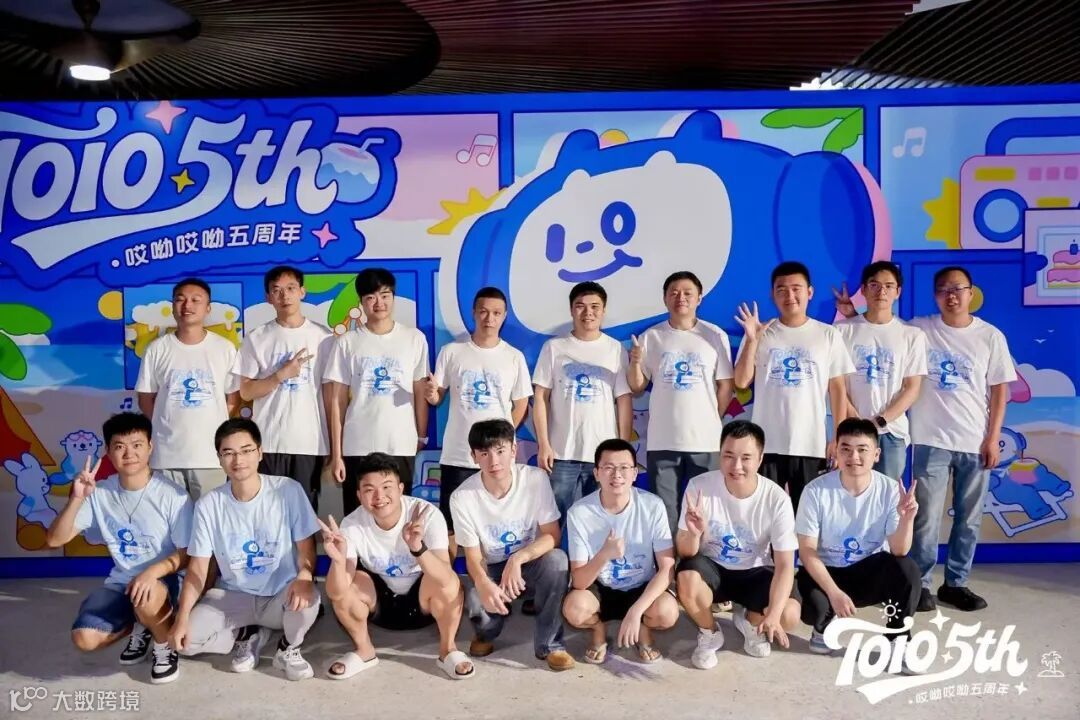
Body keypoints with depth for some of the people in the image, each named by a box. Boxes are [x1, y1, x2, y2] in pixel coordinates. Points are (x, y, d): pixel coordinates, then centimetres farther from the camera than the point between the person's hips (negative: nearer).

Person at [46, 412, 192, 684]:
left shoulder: (172, 495, -16)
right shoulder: (100, 493, -5)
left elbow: (186, 554, -12)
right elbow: (54, 540, -6)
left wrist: (152, 572, -30)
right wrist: (76, 499, -22)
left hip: (163, 580, -4)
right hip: (120, 582, 4)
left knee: (146, 598, -38)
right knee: (85, 639, -19)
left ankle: (165, 644, -3)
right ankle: (140, 626, 15)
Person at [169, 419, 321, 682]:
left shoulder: (289, 490, -14)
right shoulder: (208, 504, -7)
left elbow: (306, 547, -11)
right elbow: (197, 567, -4)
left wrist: (304, 576, -34)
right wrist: (182, 617, -18)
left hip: (281, 595, -2)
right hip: (233, 596, 2)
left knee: (307, 600, -35)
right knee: (185, 639, -21)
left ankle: (288, 649, 1)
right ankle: (248, 635, 11)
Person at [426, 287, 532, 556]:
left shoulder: (514, 357, 3)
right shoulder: (451, 351, 3)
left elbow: (521, 405, 6)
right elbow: (438, 398, 6)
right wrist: (431, 395, -18)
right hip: (457, 455, 0)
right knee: (449, 526, 6)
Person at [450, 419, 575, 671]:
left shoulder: (536, 479, -19)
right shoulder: (462, 497, -19)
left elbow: (552, 535, -17)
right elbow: (473, 555, -13)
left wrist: (518, 558, -35)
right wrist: (484, 584, -37)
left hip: (531, 561, 0)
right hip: (491, 569, 0)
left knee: (557, 559, -33)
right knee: (476, 603, -31)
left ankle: (549, 644, -14)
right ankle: (486, 633, 10)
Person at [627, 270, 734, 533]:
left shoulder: (715, 336, 2)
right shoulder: (651, 336, 4)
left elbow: (725, 386, 5)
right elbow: (637, 387, 5)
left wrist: (709, 421, 3)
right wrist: (635, 363, -13)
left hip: (705, 440, 0)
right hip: (661, 441, 1)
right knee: (665, 513, 7)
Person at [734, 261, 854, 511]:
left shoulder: (828, 335, 4)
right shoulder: (760, 334, 3)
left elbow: (837, 388, 5)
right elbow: (741, 382, -3)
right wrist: (752, 340, -11)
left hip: (811, 445, 0)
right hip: (767, 444, 0)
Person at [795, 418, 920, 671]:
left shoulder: (890, 490, -13)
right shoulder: (816, 491, -18)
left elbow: (899, 551, -19)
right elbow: (807, 551, -15)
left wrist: (906, 519, -39)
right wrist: (834, 592, -26)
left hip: (871, 572, 2)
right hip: (826, 572, -1)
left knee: (907, 569, -29)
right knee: (816, 608, -32)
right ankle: (824, 627, 9)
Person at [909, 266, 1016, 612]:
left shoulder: (991, 336, 3)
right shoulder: (918, 330, -1)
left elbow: (999, 390, 5)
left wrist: (993, 438, 0)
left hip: (975, 442, 2)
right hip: (931, 440, -2)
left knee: (969, 518, 10)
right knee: (927, 517, 0)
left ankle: (955, 583, 23)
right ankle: (920, 583, 12)